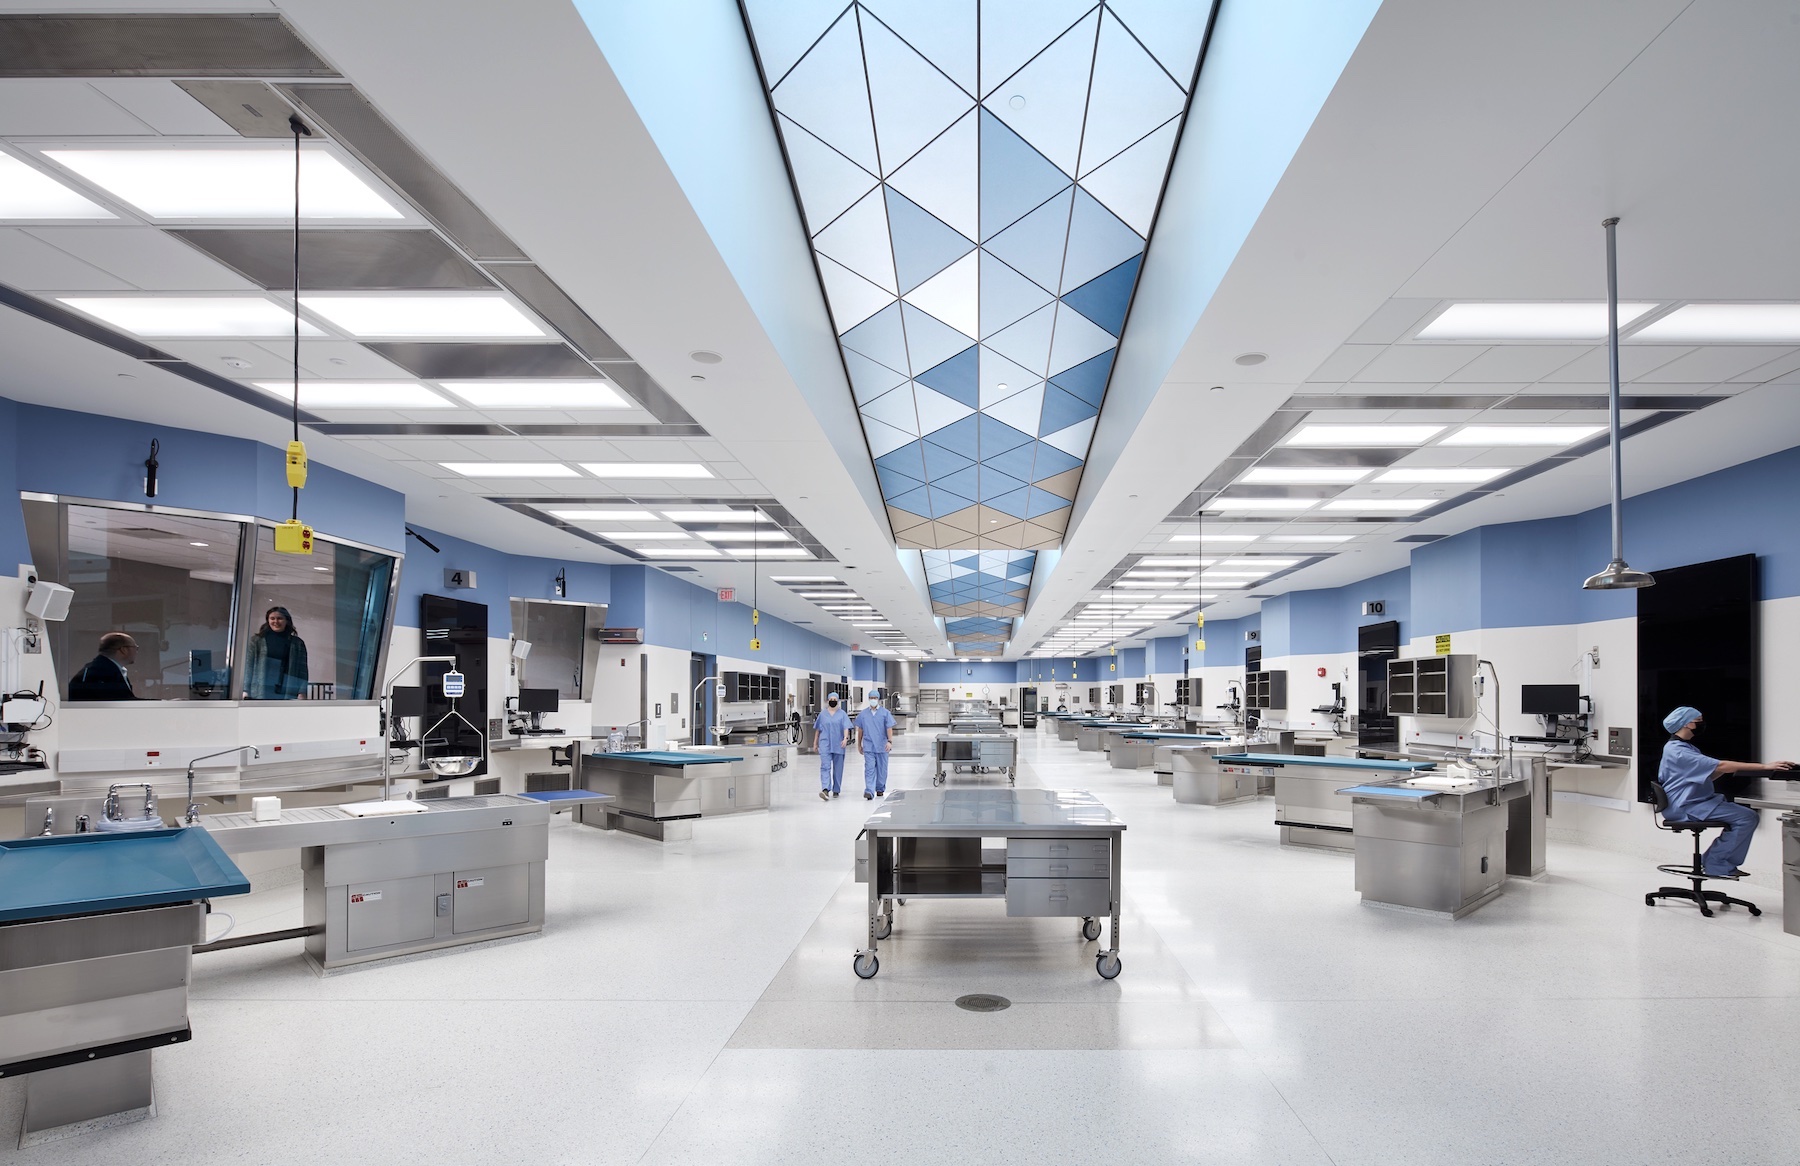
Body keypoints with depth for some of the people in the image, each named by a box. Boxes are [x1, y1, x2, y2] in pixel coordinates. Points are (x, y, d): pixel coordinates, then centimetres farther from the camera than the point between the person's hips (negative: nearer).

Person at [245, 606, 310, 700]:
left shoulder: (297, 643, 11)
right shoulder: (257, 640, 12)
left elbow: (302, 670, 6)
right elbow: (249, 666, 9)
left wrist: (302, 693, -4)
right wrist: (246, 691, 0)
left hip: (287, 695, 0)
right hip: (260, 694, 0)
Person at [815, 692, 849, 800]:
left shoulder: (842, 714, 5)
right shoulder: (823, 714, 9)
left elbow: (846, 727, -4)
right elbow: (817, 729, 14)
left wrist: (845, 738, -20)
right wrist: (815, 742, 13)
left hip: (838, 745, 0)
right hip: (825, 744, 0)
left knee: (838, 768, 7)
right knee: (825, 766, -13)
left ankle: (836, 790, 19)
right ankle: (825, 789, -23)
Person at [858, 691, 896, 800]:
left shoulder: (885, 713, 3)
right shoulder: (863, 714, 9)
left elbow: (889, 728, -4)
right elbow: (860, 730, 15)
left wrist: (890, 741, -18)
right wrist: (859, 745, 15)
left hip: (881, 746, 0)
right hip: (868, 746, 0)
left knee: (882, 769, 8)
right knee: (869, 769, -10)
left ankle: (880, 789, 25)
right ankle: (869, 792, -18)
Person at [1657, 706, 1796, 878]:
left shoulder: (1686, 747, 17)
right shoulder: (1678, 751, -19)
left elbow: (1708, 775, 18)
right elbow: (1720, 766, -25)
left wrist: (1730, 767, 1)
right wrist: (1764, 766, -24)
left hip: (1696, 801, 11)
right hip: (1685, 807, -11)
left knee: (1748, 815, 7)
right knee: (1746, 817, -17)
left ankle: (1726, 863, 8)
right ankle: (1715, 864, -7)